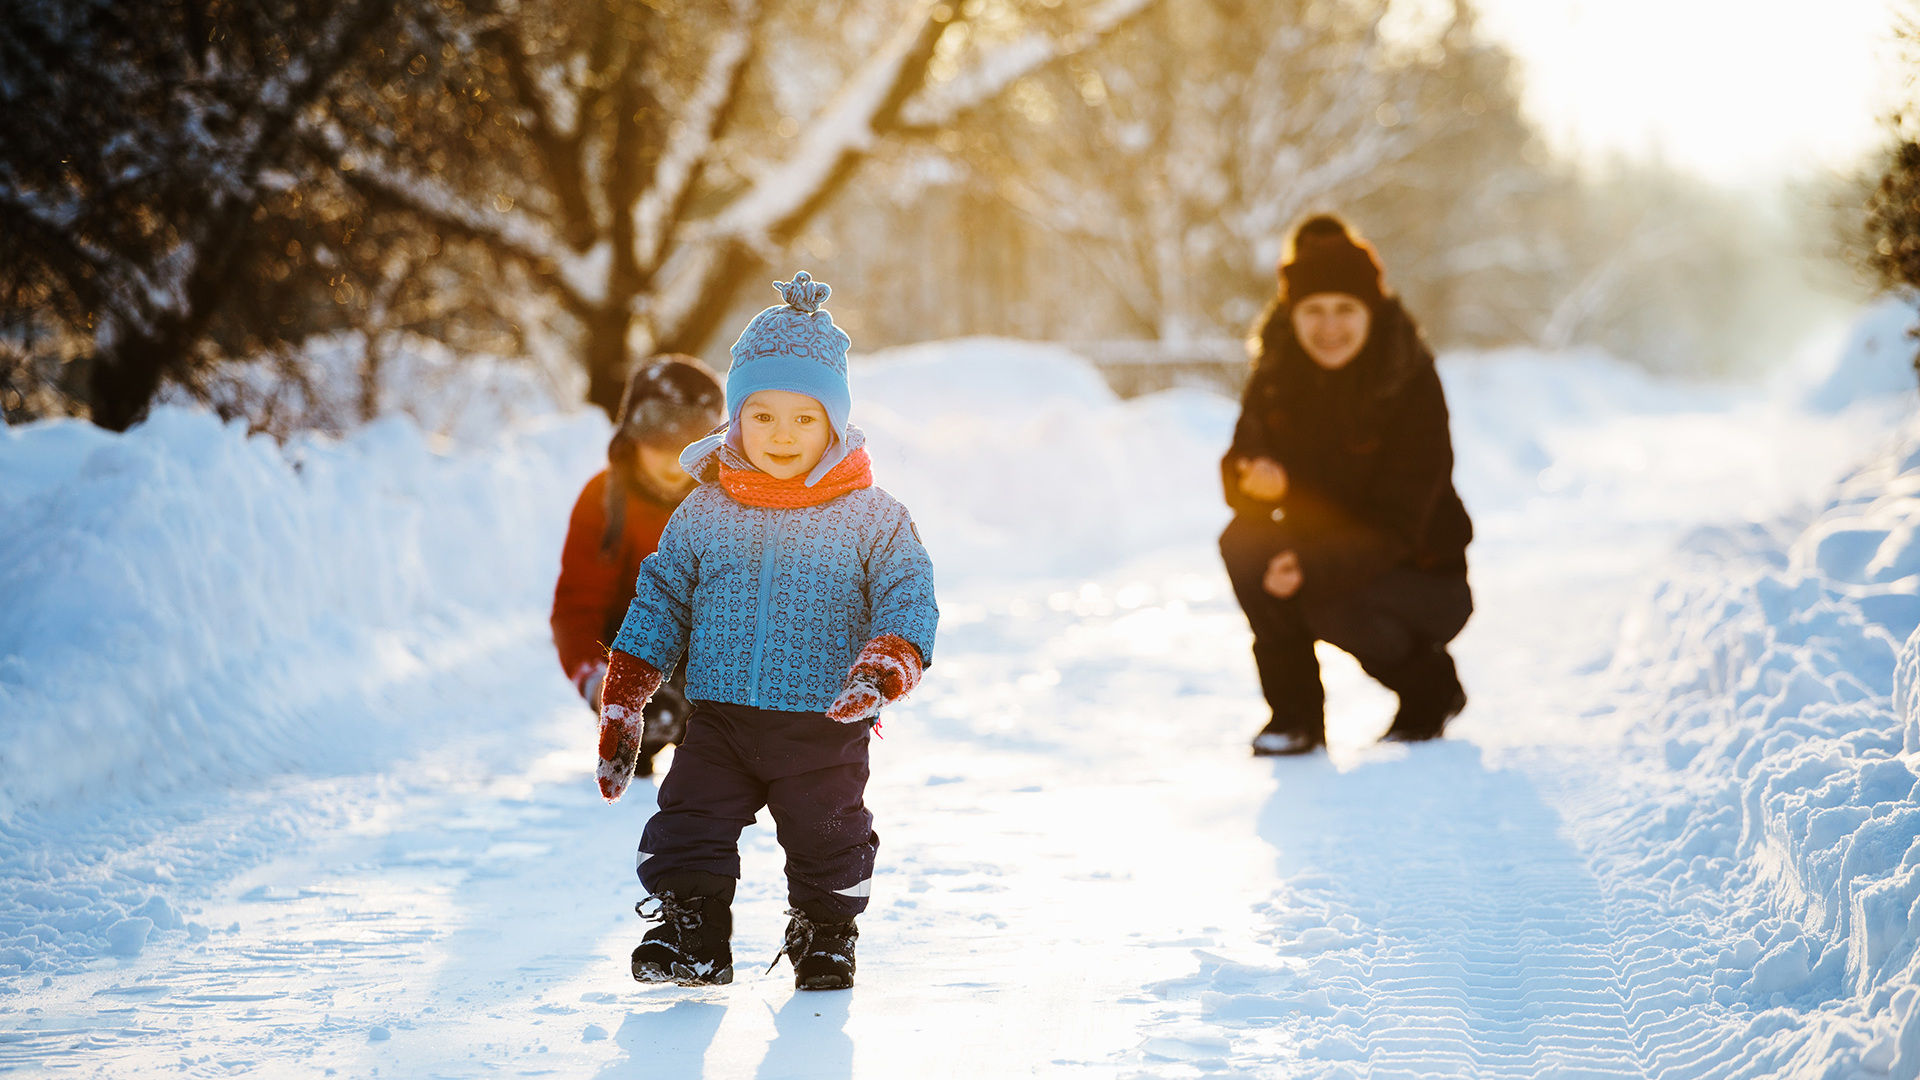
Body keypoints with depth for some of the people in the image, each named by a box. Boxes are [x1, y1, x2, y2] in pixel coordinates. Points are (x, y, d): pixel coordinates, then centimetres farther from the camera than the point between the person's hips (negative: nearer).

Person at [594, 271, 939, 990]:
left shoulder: (871, 518, -3)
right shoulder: (703, 514, 3)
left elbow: (909, 602, -6)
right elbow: (659, 603, 9)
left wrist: (886, 666, -27)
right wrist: (621, 705, 6)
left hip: (824, 728, -2)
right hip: (720, 719, 2)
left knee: (828, 839, 7)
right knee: (688, 823, -7)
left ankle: (825, 933, 29)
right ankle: (691, 933, 7)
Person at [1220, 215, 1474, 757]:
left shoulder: (1413, 387, -22)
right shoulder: (1277, 374, -8)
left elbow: (1396, 527, -27)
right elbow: (1240, 469, -11)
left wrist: (1314, 568, -43)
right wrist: (1259, 483, -37)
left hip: (1421, 574, -4)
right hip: (1319, 553, 4)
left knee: (1342, 612, -34)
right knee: (1244, 542, -25)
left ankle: (1432, 691, 1)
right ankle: (1295, 714, -9)